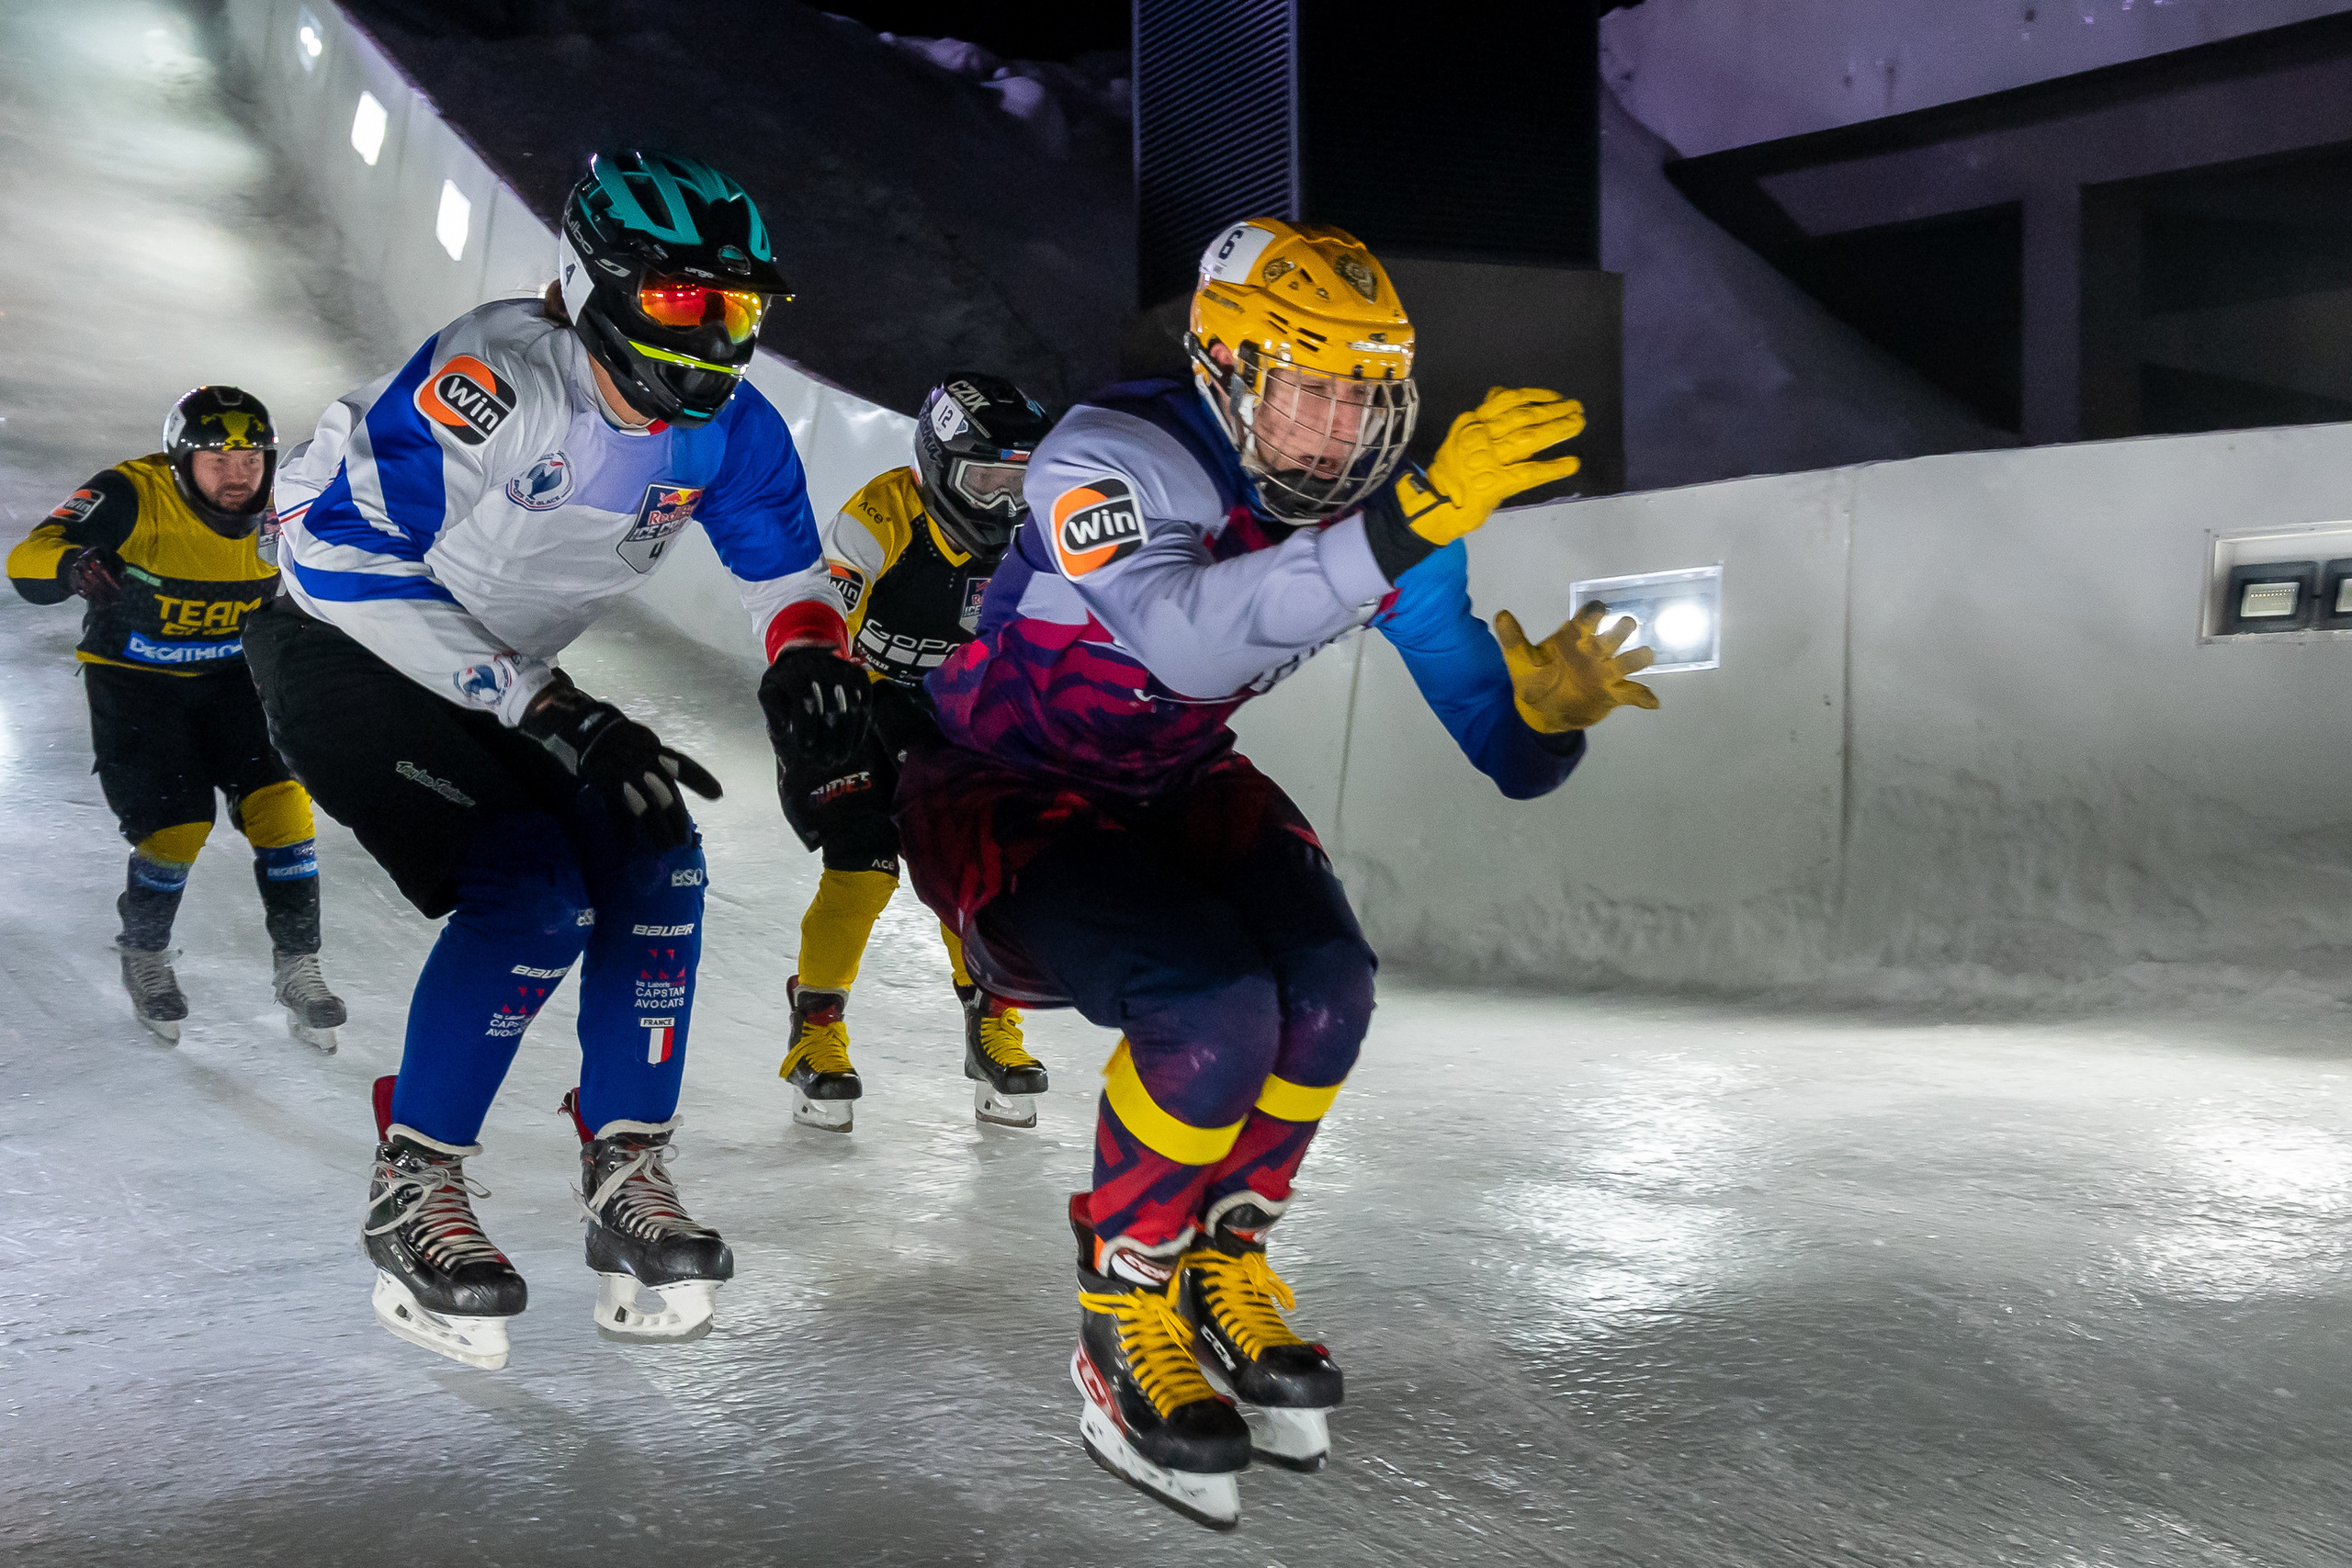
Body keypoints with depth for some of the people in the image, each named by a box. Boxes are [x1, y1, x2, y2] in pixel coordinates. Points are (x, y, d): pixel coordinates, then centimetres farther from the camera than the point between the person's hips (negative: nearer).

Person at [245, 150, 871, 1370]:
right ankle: (414, 1187, -4)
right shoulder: (493, 375, -29)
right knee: (531, 898, -23)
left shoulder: (726, 429, -9)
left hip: (499, 676, 7)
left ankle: (627, 1176, 3)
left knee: (652, 866, -9)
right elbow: (341, 557, -30)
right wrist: (544, 709, -33)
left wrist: (805, 648, -18)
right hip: (344, 656, -7)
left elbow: (782, 557, 8)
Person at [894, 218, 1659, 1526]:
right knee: (1215, 1011, -28)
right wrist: (1406, 522, -57)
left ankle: (1223, 1269, 7)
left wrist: (1551, 706, -34)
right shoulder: (1110, 458, -27)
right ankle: (1125, 1319, -2)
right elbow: (1189, 639, -49)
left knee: (1327, 988, -20)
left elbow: (1500, 751, -10)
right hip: (1002, 792, -6)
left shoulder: (1384, 512, -9)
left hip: (1176, 784, 6)